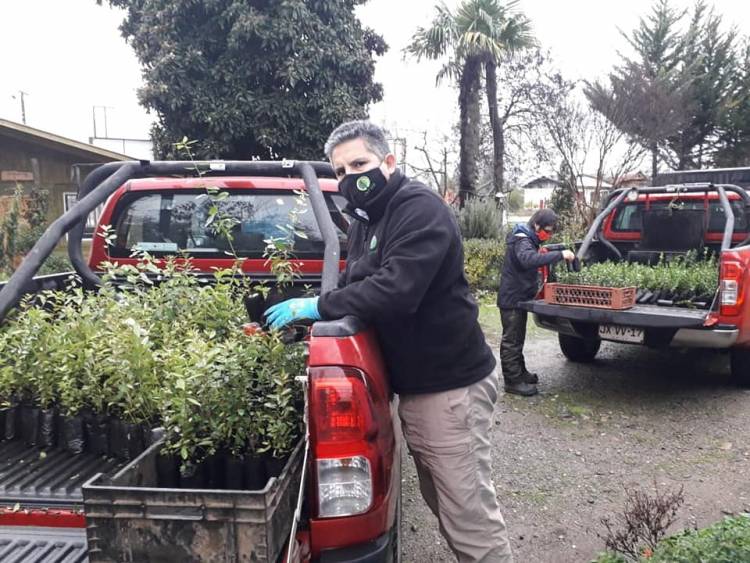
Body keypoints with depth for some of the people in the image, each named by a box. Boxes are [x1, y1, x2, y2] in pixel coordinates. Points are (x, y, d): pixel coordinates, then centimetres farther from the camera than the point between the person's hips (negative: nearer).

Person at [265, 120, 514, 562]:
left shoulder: (420, 208, -16)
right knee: (442, 503, 19)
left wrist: (319, 306, -21)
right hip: (413, 385, 9)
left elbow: (396, 290, -28)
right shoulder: (366, 219, 14)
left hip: (452, 385, -9)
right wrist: (316, 307, -3)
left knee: (470, 514, -1)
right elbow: (358, 287, 15)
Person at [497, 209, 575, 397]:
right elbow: (528, 259, -42)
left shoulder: (527, 239, 13)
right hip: (512, 299, -10)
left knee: (517, 338, 19)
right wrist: (560, 254, -42)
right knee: (511, 340, -3)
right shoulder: (522, 241, -21)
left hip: (519, 297, 10)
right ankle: (513, 381, 3)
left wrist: (542, 254, 0)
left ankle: (520, 372, 31)